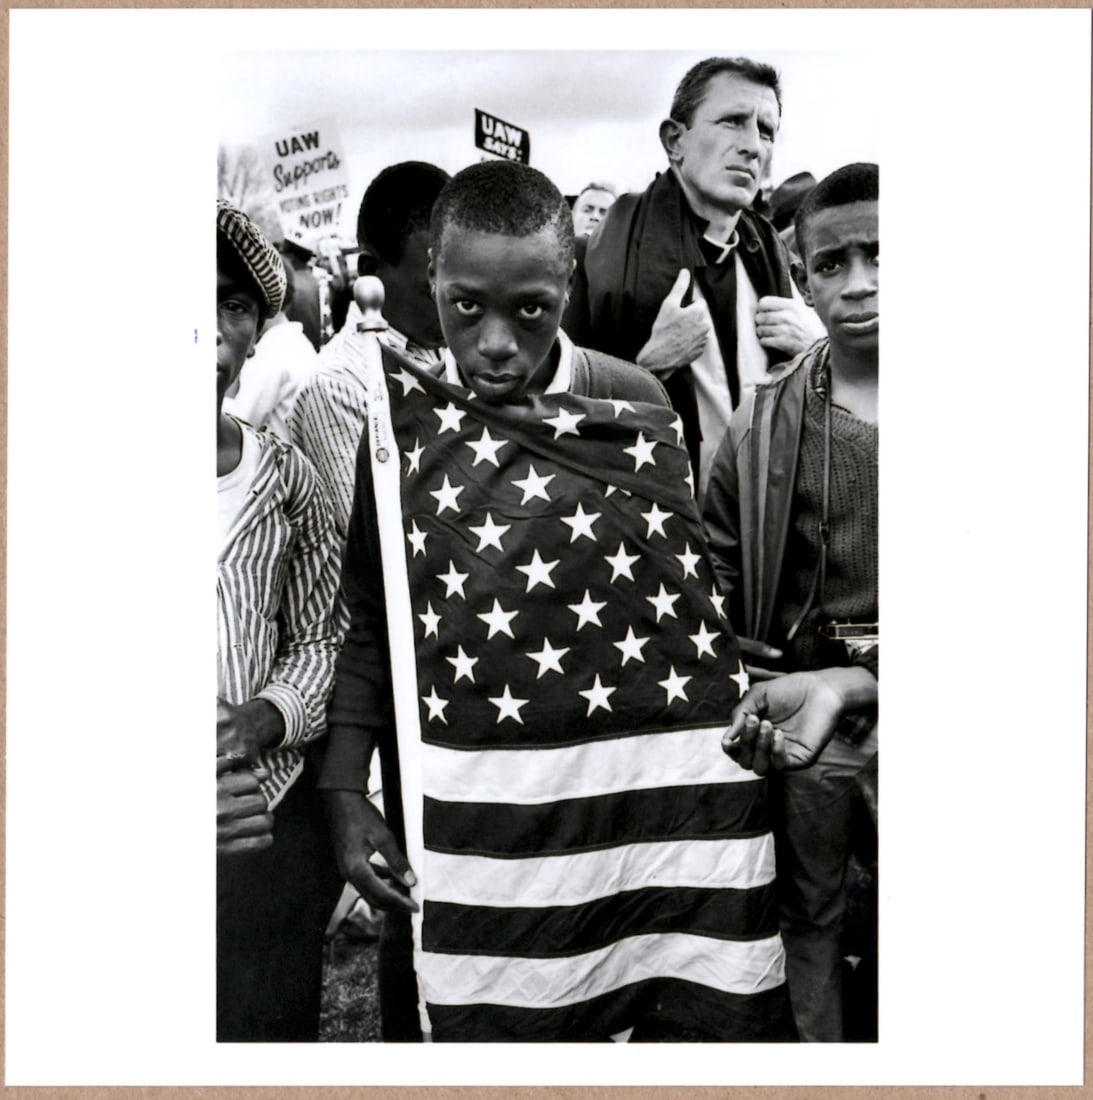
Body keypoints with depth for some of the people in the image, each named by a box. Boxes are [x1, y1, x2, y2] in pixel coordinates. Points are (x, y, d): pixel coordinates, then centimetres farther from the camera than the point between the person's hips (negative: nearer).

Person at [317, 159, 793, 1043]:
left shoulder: (640, 408, 0)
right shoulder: (395, 415, -1)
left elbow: (698, 601, 4)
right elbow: (362, 619, 1)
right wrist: (345, 793, -3)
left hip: (640, 820, 1)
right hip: (463, 827, 0)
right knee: (455, 1017, 12)